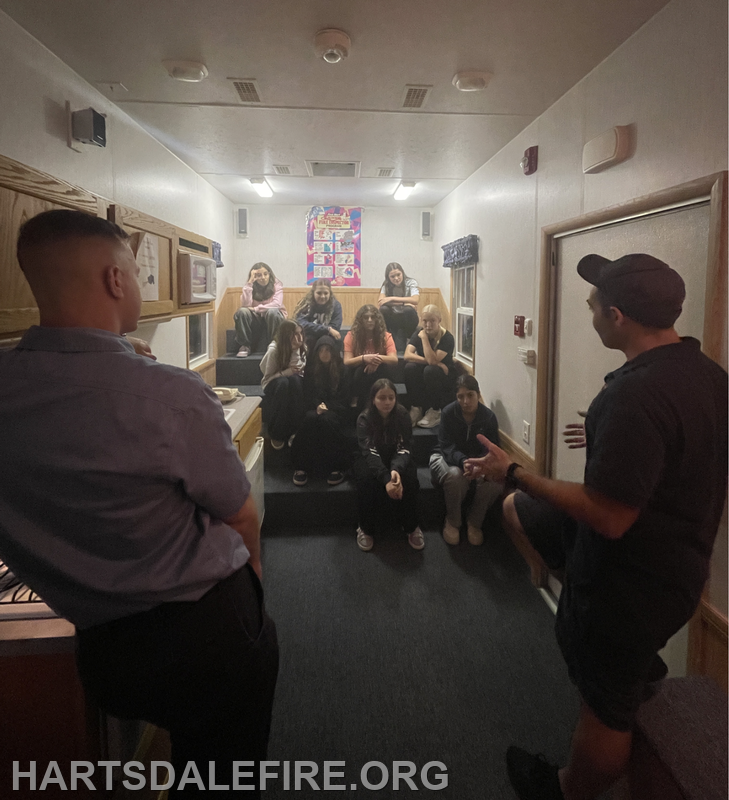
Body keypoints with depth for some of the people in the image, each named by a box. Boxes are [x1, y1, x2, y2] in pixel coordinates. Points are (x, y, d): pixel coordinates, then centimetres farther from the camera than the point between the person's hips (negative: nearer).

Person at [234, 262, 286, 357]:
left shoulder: (276, 285, -6)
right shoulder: (250, 286, -2)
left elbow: (277, 304, -22)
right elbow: (246, 305, -19)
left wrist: (256, 309, -23)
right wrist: (250, 282, -21)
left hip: (274, 319, -2)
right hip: (256, 320, 2)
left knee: (272, 311, -35)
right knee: (242, 312, -27)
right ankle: (244, 347, -18)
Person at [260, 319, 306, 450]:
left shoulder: (301, 349, -6)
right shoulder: (274, 350, -18)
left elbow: (298, 369, -10)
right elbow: (268, 377, -16)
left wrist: (295, 350, -22)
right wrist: (287, 372, -30)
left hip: (294, 382, 3)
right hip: (274, 384, -2)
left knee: (295, 380, -36)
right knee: (283, 383, -40)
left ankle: (294, 432, -27)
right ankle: (276, 434, -24)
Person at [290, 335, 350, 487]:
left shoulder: (340, 369, 7)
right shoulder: (311, 368, 12)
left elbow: (342, 396, 3)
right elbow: (307, 394, 8)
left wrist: (327, 406, -14)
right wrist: (318, 405, -13)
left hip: (335, 409, -1)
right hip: (315, 407, 1)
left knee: (326, 419, -38)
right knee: (310, 418, -36)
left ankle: (337, 467, -33)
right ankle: (301, 466, -34)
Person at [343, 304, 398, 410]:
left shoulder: (386, 336, -5)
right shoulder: (351, 336, -5)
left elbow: (394, 360, -17)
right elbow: (346, 362, -16)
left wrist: (378, 358, -38)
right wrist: (363, 358, -36)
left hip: (378, 378, 1)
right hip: (357, 376, -1)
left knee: (381, 368, -32)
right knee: (360, 370, -34)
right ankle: (355, 400, -16)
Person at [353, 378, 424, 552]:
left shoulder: (402, 416, -12)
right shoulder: (364, 419, -17)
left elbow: (403, 448, -19)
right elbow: (369, 451, -29)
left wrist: (396, 470, -43)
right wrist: (386, 479, -46)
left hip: (396, 460, 1)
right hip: (370, 462, -1)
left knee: (409, 478, -29)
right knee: (366, 479, -34)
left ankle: (411, 527, -10)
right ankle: (365, 528, -15)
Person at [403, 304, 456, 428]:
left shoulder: (447, 338, -17)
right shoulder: (418, 334, -3)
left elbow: (432, 360, -29)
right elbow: (407, 355, -19)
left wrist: (424, 337, -24)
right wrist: (432, 362, -27)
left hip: (444, 378, -3)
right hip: (421, 380, 3)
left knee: (430, 370, -35)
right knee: (409, 367, -27)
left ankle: (434, 412, -17)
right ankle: (416, 408, -14)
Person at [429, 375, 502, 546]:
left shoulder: (489, 417, -9)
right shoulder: (449, 412, -14)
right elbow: (446, 447, -19)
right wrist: (463, 461, -42)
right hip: (447, 459, -2)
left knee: (494, 482, -30)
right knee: (456, 475, -38)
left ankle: (475, 523, -3)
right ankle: (452, 522, -12)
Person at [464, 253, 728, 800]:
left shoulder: (636, 393, -32)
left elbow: (609, 517, -31)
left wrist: (513, 472, -20)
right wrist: (607, 438, 21)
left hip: (633, 575, -9)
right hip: (672, 552, 9)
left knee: (607, 704, 12)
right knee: (517, 511, 19)